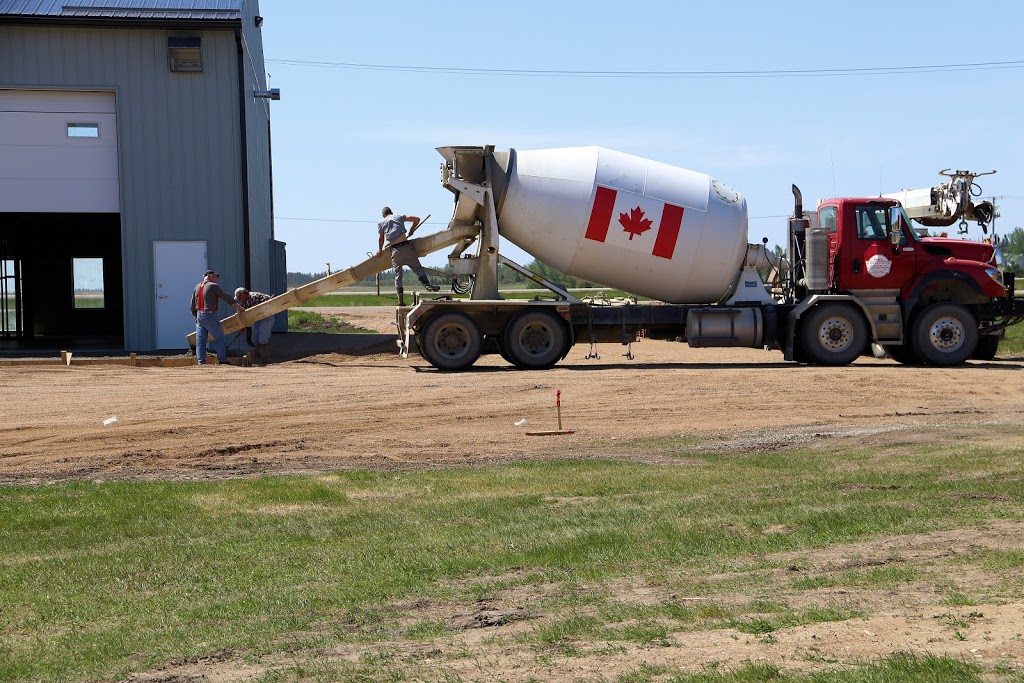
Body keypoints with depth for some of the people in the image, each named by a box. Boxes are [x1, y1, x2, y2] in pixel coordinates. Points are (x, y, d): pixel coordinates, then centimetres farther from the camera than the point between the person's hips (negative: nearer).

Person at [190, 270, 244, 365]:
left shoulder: (197, 287, 13)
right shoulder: (213, 286, -6)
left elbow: (193, 306, 14)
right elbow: (226, 297, -7)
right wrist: (238, 306, 0)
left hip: (199, 315, 6)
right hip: (210, 316, -6)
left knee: (200, 341, 6)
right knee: (219, 338, 2)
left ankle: (201, 362, 2)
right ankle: (222, 361, 0)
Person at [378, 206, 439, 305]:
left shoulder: (381, 223, 13)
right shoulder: (399, 217, 13)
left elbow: (381, 239, 21)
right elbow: (416, 219, 12)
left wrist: (380, 249, 37)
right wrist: (411, 231, 23)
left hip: (395, 250, 1)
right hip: (406, 247, -1)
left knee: (397, 274, 7)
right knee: (417, 268, -1)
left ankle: (400, 299, 4)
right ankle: (427, 285, -20)